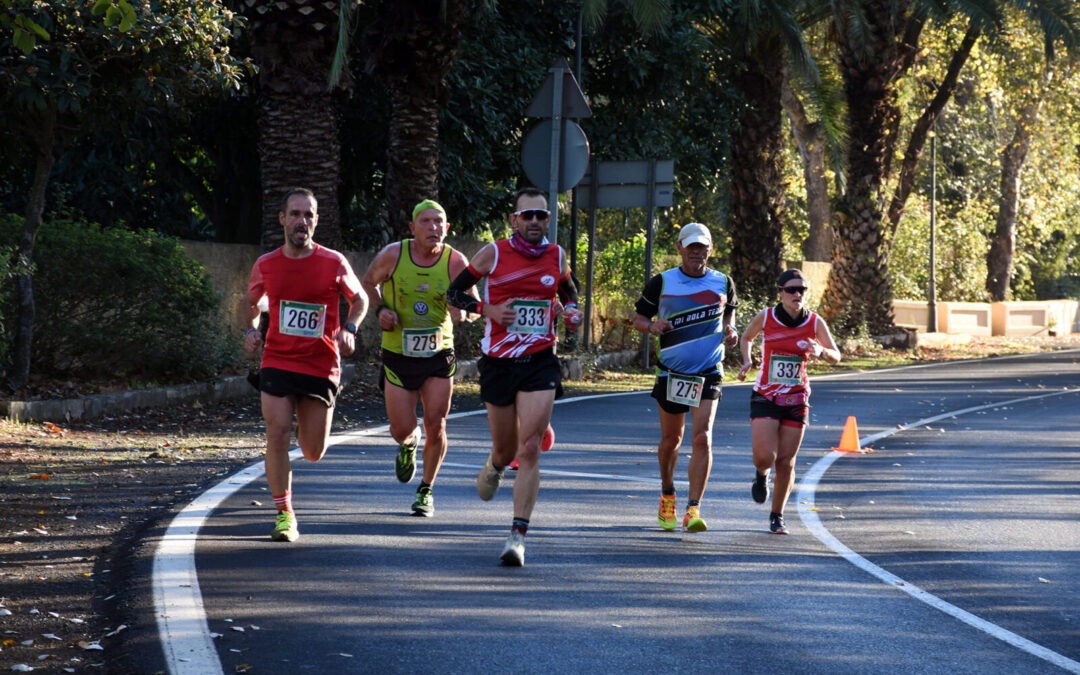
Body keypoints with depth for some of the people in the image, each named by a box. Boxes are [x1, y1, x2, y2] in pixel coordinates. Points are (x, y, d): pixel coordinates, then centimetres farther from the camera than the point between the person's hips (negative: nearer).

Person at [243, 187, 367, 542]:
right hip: (277, 363, 0)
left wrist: (349, 329, -7)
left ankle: (307, 427, 45)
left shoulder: (334, 263, -3)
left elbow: (359, 299, 11)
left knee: (313, 453, 6)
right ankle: (284, 515, -3)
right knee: (277, 436, -15)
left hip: (321, 367, 0)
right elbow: (251, 301, 21)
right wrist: (251, 329, 2)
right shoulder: (265, 266, 1)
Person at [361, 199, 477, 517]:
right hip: (398, 356, 0)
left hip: (438, 354, 0)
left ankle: (426, 490, 21)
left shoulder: (455, 261, -10)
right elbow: (368, 283, 9)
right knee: (402, 430, 0)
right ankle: (408, 444, 39)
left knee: (435, 428, -1)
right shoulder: (393, 255, -10)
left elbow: (467, 312, -12)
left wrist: (459, 309, -35)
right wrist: (380, 310, -7)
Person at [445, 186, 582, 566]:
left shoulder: (557, 257, 5)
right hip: (498, 363, 0)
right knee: (506, 449, 11)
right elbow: (454, 292, 5)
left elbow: (569, 291, 24)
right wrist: (487, 309, -12)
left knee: (529, 451, -12)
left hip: (540, 363, 0)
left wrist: (571, 310, 1)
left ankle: (518, 536, -12)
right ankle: (494, 467, 50)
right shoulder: (494, 254, -2)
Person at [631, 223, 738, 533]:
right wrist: (652, 326, -16)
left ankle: (694, 509, -18)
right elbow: (638, 317, 6)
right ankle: (667, 495, 38)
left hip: (708, 375, 0)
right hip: (671, 373, 1)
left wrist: (730, 330, 0)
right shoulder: (661, 283, -2)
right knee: (671, 440, 12)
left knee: (702, 438, -16)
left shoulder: (723, 283, 2)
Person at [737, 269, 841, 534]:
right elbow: (746, 337, 14)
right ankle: (761, 475, 24)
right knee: (765, 457, -15)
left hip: (797, 400, 1)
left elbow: (836, 356, 2)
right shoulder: (766, 317, -7)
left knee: (786, 462, 2)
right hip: (765, 397, -1)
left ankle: (777, 516, 21)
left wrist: (820, 352, -20)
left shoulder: (815, 322, -5)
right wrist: (746, 361, -4)